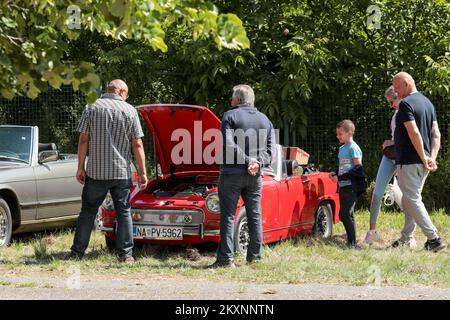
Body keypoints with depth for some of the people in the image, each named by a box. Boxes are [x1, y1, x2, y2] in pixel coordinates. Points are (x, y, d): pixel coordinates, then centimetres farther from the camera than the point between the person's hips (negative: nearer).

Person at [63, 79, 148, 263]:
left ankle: (77, 252, 6)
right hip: (122, 172, 0)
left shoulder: (91, 108, 0)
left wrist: (80, 167, 2)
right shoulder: (130, 111, -1)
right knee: (124, 212, 8)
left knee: (88, 211, 7)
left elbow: (83, 140, -3)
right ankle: (126, 254, 7)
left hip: (96, 172, 0)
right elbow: (137, 145, -3)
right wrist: (143, 173, 0)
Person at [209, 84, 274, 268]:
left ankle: (226, 258, -8)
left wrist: (248, 160, -14)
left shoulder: (230, 116, -4)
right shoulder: (264, 120, 13)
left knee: (228, 217, -3)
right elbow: (269, 149, 7)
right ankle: (255, 258, 9)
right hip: (255, 176, 5)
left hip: (232, 173, -5)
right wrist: (258, 163, -7)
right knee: (255, 217, 9)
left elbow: (229, 145, -17)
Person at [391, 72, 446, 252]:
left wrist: (424, 158, -18)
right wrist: (432, 157, 0)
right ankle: (406, 239, 22)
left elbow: (414, 133, -23)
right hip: (423, 163, 9)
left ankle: (433, 238, -13)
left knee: (413, 200, -6)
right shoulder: (428, 103, 15)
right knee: (409, 199, 18)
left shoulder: (406, 104, -14)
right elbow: (436, 134, 9)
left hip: (409, 161, -9)